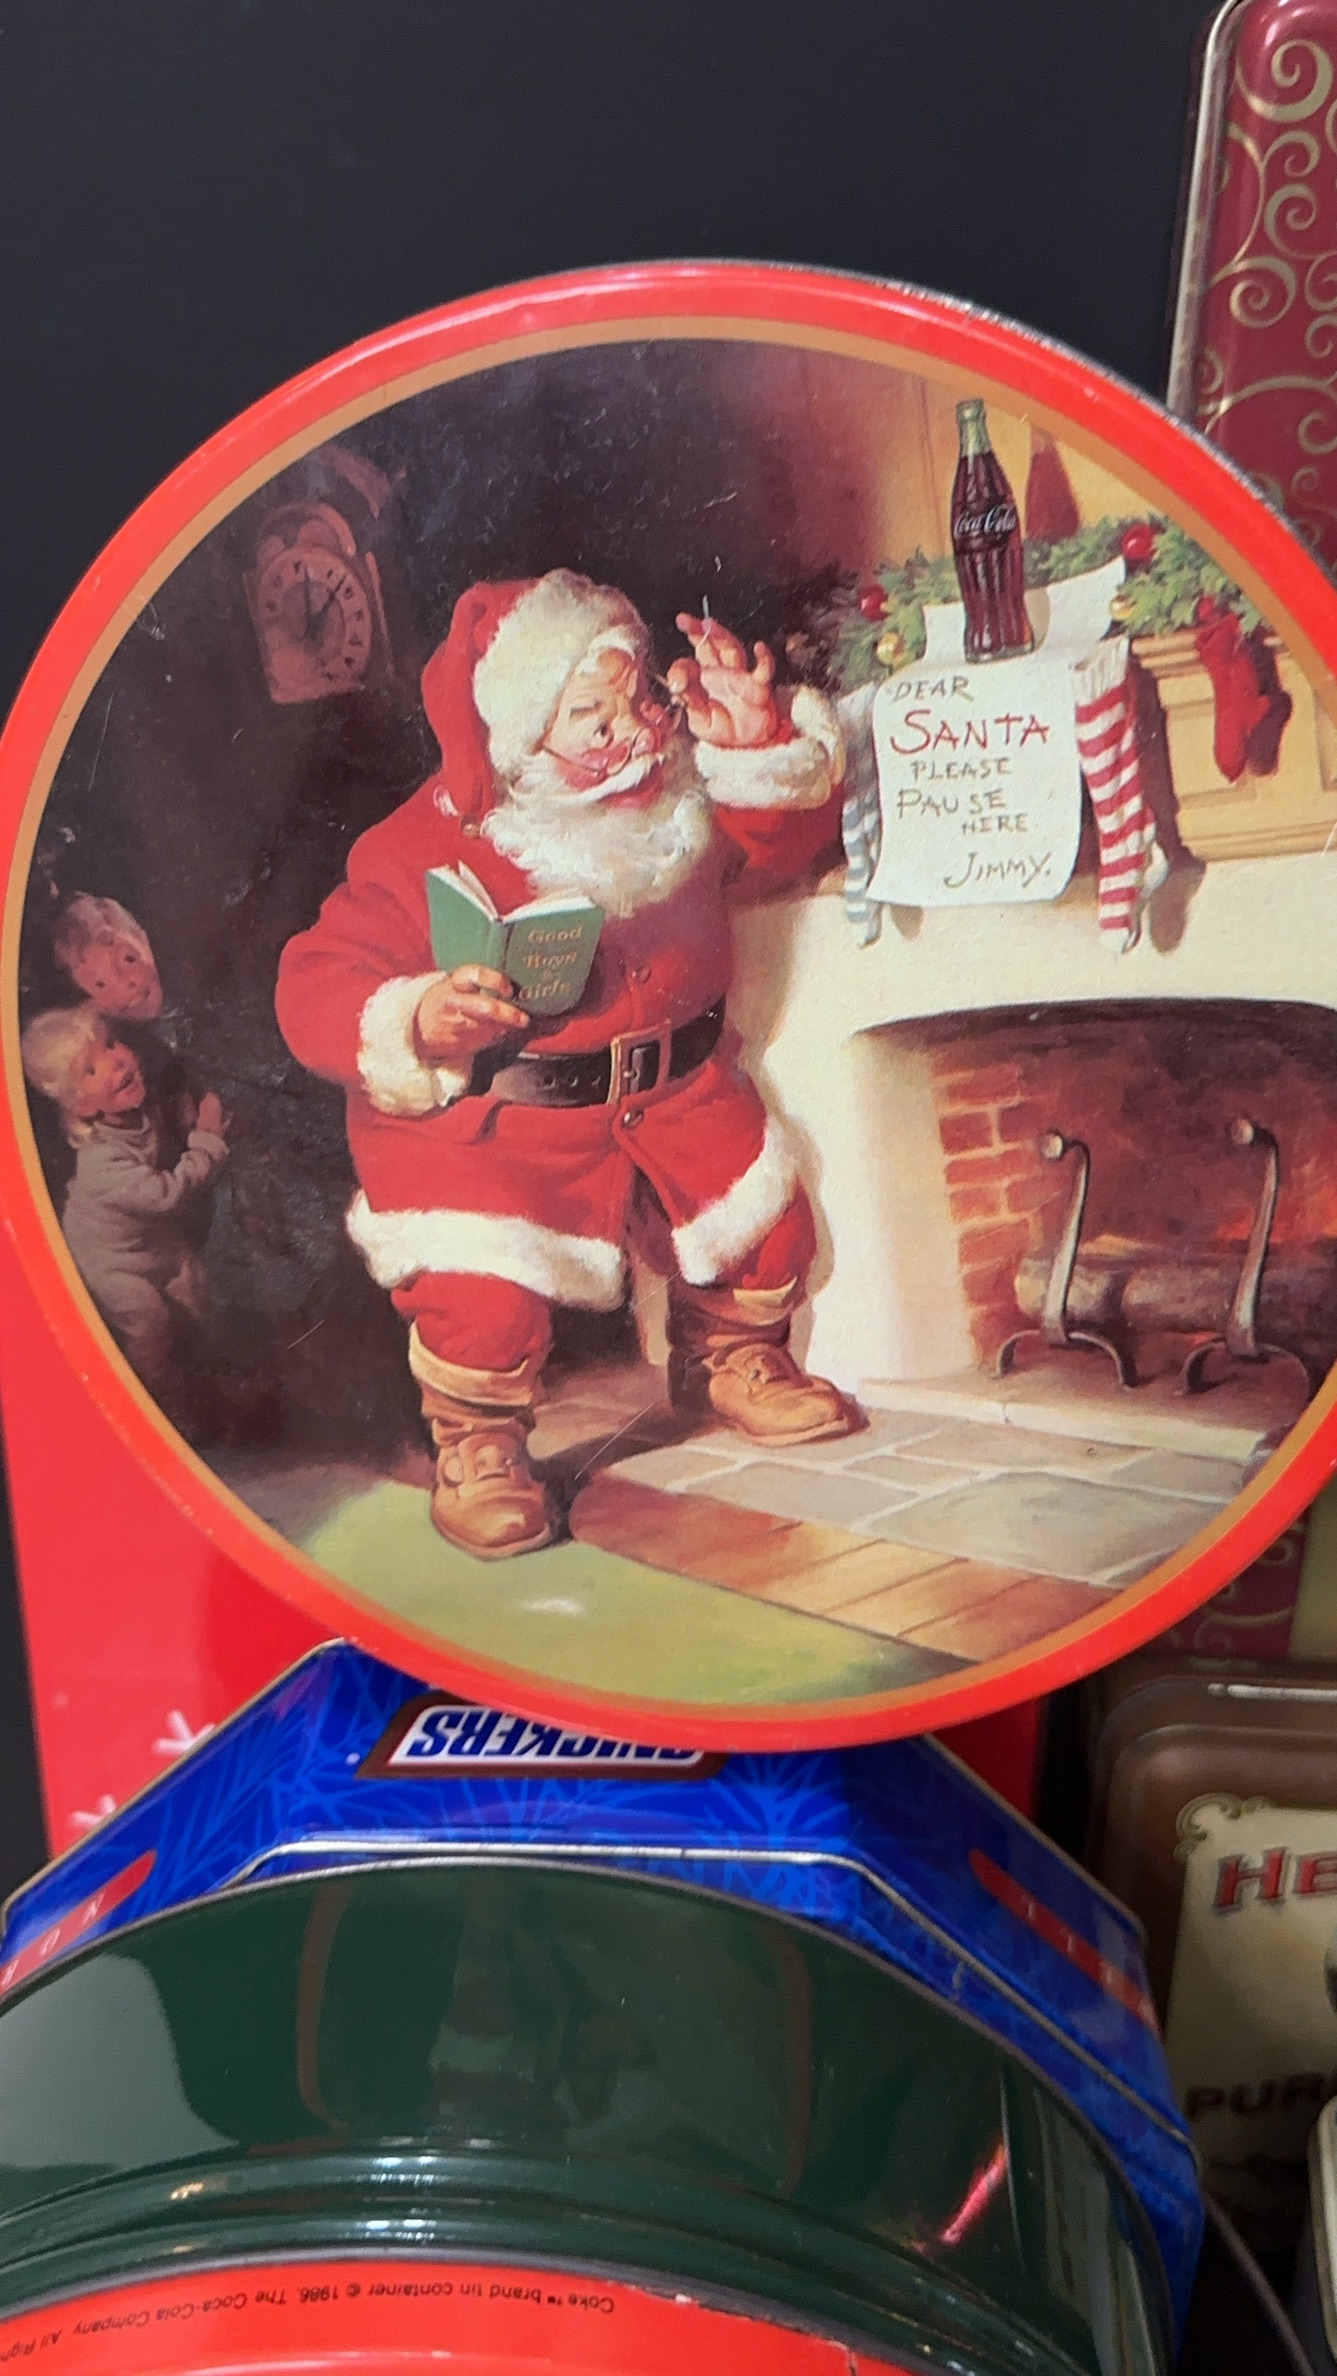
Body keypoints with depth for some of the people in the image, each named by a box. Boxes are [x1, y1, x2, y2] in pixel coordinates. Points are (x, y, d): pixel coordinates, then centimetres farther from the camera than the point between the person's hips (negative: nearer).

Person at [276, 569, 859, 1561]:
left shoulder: (685, 798, -2)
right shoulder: (427, 849, -19)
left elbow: (788, 842, 9)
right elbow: (320, 981, -19)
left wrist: (761, 742, -11)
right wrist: (413, 1025, -41)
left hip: (676, 1089, 6)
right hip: (492, 1117, -5)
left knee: (769, 1222, 9)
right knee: (483, 1295, -22)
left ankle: (728, 1359, 43)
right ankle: (478, 1443, 12)